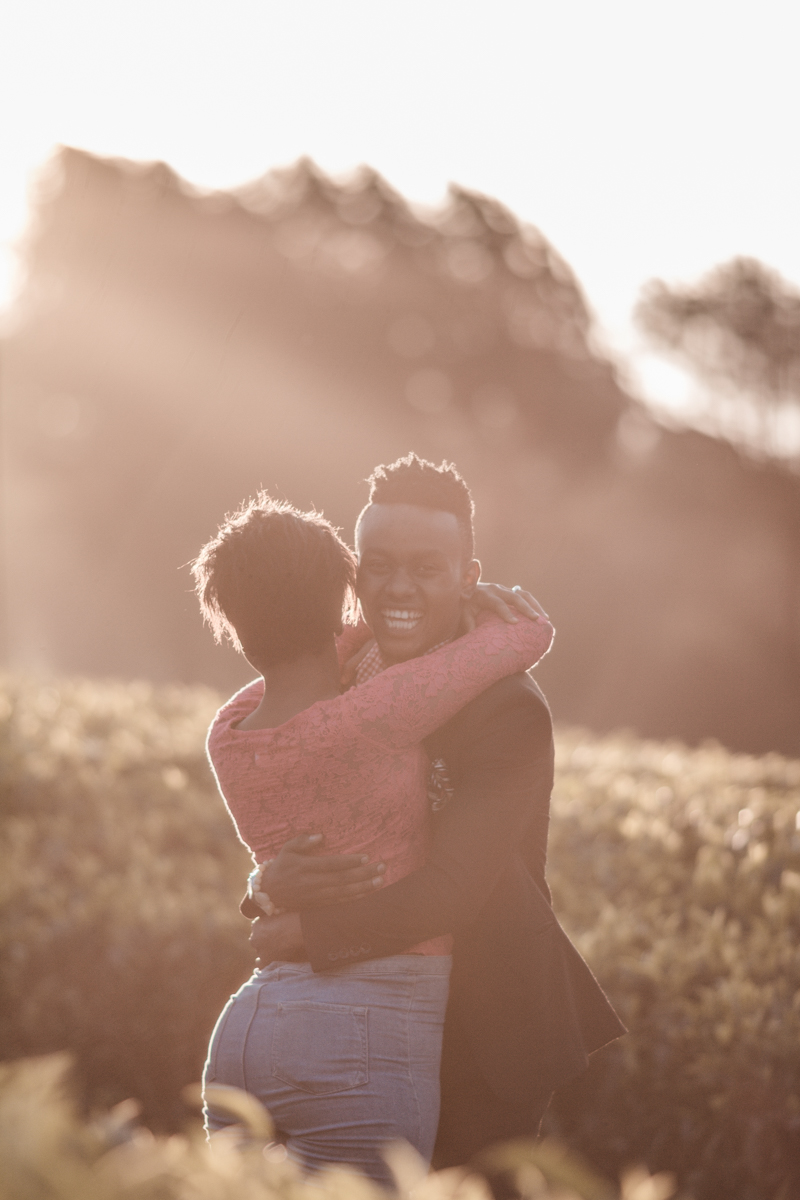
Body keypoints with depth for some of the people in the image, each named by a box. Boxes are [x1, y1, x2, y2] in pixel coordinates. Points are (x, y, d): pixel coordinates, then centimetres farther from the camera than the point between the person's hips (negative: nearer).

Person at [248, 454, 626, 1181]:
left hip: (487, 1028, -6)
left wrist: (298, 933, -21)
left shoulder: (510, 709, -21)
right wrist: (275, 880, -27)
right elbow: (290, 842, -3)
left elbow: (451, 891, -29)